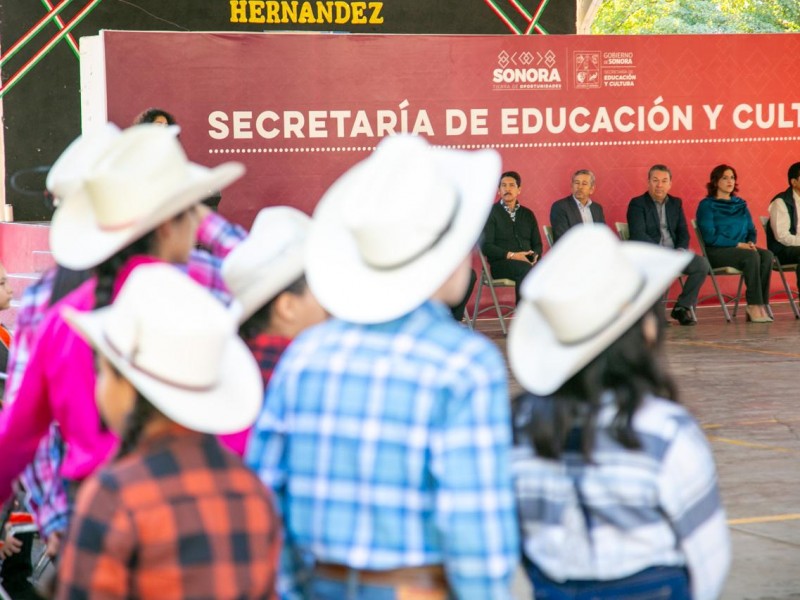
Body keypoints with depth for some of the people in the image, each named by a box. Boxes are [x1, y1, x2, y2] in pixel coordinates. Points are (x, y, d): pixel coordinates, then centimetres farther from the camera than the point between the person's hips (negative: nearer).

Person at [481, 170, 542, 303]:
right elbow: (486, 246, -3)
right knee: (526, 269, -38)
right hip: (500, 263, -4)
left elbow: (537, 244, 20)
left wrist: (535, 256, -5)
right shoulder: (491, 213, 7)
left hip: (527, 262, 4)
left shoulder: (527, 214, 22)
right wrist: (511, 255, -15)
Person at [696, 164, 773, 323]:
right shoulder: (707, 205, -1)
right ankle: (755, 305, -32)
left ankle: (760, 305, -31)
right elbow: (710, 237, -10)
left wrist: (751, 242, -5)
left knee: (767, 255, -26)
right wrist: (738, 244, -16)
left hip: (741, 249, 6)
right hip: (717, 252, -6)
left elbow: (751, 231, 19)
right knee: (752, 256, -33)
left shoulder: (740, 204, 18)